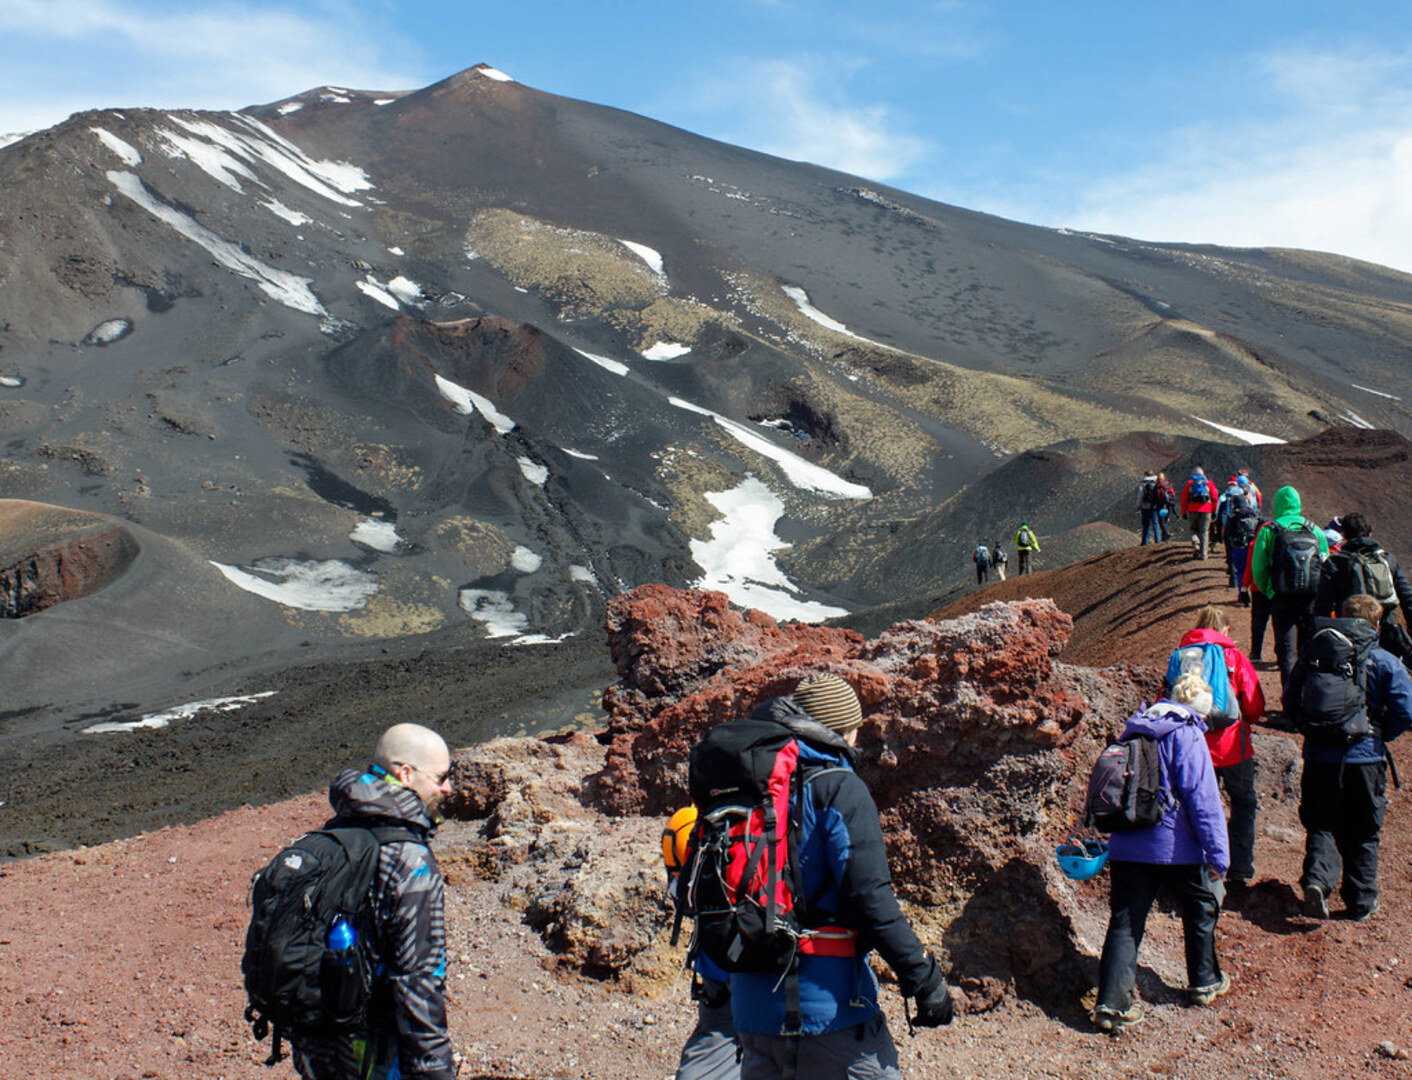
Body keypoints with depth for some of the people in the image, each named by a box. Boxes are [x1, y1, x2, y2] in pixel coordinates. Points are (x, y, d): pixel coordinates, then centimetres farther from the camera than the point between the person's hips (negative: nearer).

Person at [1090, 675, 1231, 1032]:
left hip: (1126, 847, 5)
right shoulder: (1187, 735, -9)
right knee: (1201, 907, 19)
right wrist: (1218, 852, -13)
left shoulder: (1136, 730, 13)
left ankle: (1112, 1003, -6)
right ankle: (1204, 983, 33)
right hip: (1174, 847, -5)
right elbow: (1203, 798, -14)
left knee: (1125, 921, 3)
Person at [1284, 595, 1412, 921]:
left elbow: (1290, 702, 5)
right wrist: (1381, 735, 7)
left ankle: (1317, 878, -16)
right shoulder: (1386, 663, -5)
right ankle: (1361, 901, 20)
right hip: (1365, 757, -1)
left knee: (1321, 824, 10)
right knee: (1363, 834, 13)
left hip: (1319, 757, 1)